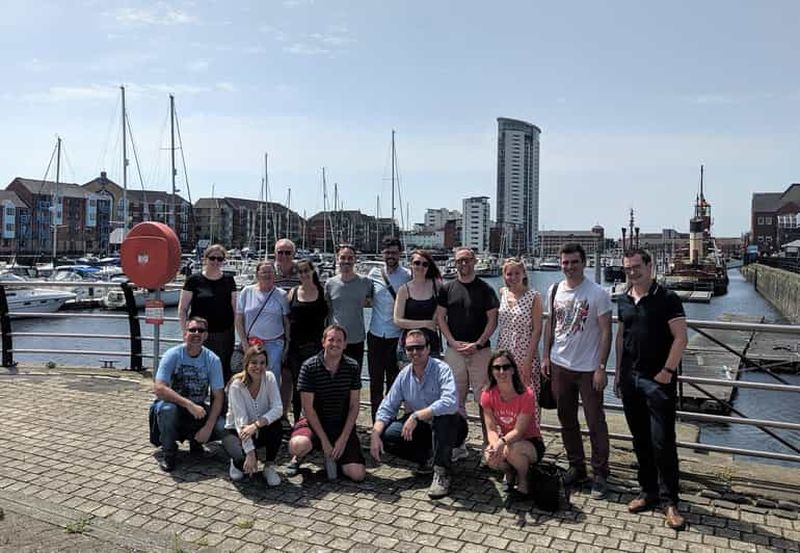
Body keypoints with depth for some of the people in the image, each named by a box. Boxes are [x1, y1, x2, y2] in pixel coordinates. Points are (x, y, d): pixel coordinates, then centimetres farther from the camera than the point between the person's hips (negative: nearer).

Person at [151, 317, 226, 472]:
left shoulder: (212, 359, -9)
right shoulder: (173, 355, -16)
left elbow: (218, 397, -10)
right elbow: (158, 388, -27)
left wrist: (208, 427, -22)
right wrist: (189, 404, -37)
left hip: (199, 409, 2)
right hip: (174, 404, -2)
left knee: (223, 428, -23)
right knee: (167, 409, -37)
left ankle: (195, 440, 12)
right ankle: (168, 453, -10)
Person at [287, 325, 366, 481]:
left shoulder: (353, 367, -3)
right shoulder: (309, 367, -11)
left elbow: (354, 406, -1)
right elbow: (308, 408, -11)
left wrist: (343, 439, -10)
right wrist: (324, 440, -15)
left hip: (342, 425, 2)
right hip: (314, 421, -2)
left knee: (358, 474, -14)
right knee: (297, 445, -36)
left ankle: (333, 457, 19)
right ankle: (298, 457, 4)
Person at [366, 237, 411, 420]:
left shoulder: (407, 276, -3)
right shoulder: (374, 273, 4)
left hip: (396, 336, -2)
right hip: (376, 334, 3)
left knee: (393, 381, 5)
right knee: (375, 381, 8)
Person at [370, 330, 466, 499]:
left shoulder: (441, 369, -20)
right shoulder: (404, 375, -1)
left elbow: (451, 403, -37)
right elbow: (387, 408, 1)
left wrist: (417, 416, -39)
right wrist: (375, 435, -14)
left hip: (451, 427, -5)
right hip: (423, 428, 5)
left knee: (444, 416, -38)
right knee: (387, 435, -15)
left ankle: (442, 472, -21)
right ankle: (425, 458, 9)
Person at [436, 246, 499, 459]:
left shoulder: (485, 289, 3)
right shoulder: (447, 288, 8)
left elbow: (492, 320, 0)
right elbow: (440, 318, 6)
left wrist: (477, 344, -10)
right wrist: (454, 342, -5)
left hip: (480, 351, -2)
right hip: (454, 350, 2)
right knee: (455, 399, 4)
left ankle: (489, 443, 7)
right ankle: (458, 445, 14)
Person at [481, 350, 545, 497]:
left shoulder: (526, 394, -22)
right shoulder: (488, 394, -10)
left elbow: (519, 431, -24)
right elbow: (491, 428, -13)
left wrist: (502, 442, -43)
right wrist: (495, 444, -35)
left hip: (531, 443, -3)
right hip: (507, 441, 3)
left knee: (512, 450, -36)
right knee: (490, 457, -30)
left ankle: (523, 482, -3)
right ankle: (510, 471, 7)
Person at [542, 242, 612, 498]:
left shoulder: (598, 293, -11)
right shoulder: (554, 291, 4)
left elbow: (606, 332, -11)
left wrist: (601, 367, -15)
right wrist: (546, 356, 9)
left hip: (588, 369, -5)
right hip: (560, 365, 5)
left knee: (595, 422, 3)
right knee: (567, 420, 14)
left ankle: (600, 474, 16)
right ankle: (576, 466, 29)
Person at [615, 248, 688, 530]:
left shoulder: (667, 299, -9)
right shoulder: (624, 301, 9)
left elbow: (680, 338, -11)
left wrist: (667, 371, -15)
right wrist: (618, 372, 13)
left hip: (658, 380, -6)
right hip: (630, 379, 6)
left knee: (662, 442, -3)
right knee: (640, 440, 13)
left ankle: (669, 500, 11)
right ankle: (648, 491, 26)